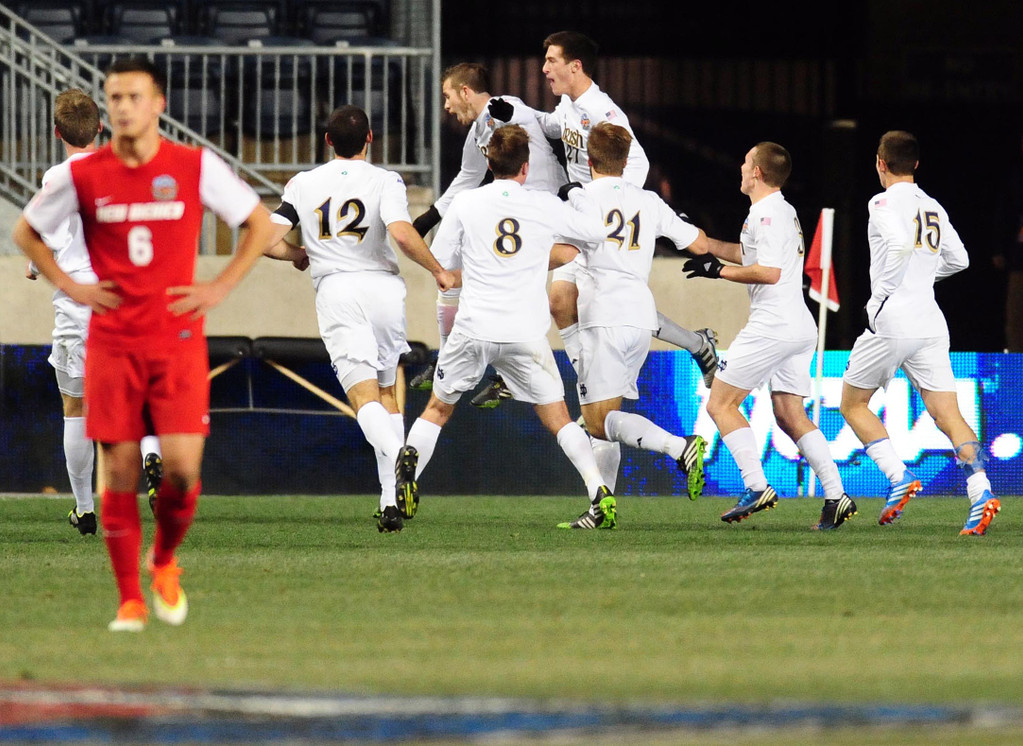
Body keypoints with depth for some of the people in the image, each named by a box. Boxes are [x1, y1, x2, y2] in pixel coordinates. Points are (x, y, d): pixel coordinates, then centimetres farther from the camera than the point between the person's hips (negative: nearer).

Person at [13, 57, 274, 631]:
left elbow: (260, 224, 8)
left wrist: (219, 288, 0)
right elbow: (27, 232, 15)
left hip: (178, 341, -1)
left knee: (183, 467, -10)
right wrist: (69, 286, 3)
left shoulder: (196, 167, -2)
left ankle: (165, 561, 19)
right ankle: (130, 600, 8)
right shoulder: (82, 175, 0)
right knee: (120, 471, -2)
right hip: (112, 342, 1)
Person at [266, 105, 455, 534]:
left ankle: (398, 455, -43)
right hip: (382, 286, 1)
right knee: (387, 392, 16)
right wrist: (439, 272, -1)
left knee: (364, 397, -10)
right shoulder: (384, 182, 1)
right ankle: (392, 500, 10)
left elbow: (268, 241, 5)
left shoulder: (302, 185, 9)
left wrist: (301, 256, 26)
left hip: (336, 291, 0)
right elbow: (401, 233, -15)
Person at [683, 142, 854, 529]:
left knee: (720, 404, -3)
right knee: (791, 416, 9)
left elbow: (768, 272, -20)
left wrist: (717, 270, -11)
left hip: (772, 325, -10)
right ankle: (836, 495, -3)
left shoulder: (767, 214, -11)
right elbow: (750, 254, 33)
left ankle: (756, 487, -12)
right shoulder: (784, 211, 20)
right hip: (801, 326, 10)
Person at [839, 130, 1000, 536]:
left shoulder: (884, 203, -6)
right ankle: (980, 491, -20)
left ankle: (899, 476, -3)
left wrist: (879, 299, -14)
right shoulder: (933, 207, 15)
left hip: (892, 321, -6)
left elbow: (901, 245, -23)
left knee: (853, 403, 11)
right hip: (931, 324, 6)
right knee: (947, 414, -1)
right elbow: (958, 259, 22)